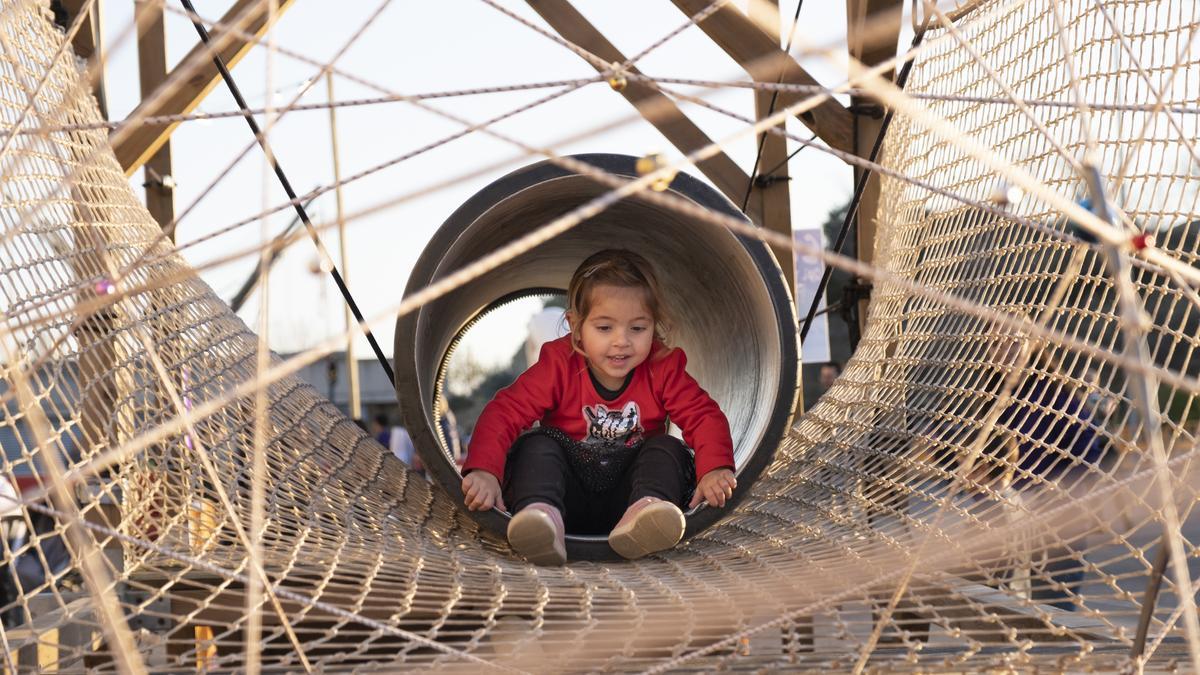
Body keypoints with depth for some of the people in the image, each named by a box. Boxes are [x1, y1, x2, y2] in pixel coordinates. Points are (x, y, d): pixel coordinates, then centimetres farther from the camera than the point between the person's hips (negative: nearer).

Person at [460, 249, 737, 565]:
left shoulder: (663, 369, -4)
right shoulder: (559, 365, -10)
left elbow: (706, 417, -8)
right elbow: (503, 413, -17)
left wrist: (715, 468, -30)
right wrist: (484, 471, -34)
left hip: (623, 497, 1)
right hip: (568, 494, -1)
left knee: (667, 448, -20)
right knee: (538, 443, -23)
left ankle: (645, 512, -49)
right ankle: (540, 515, -51)